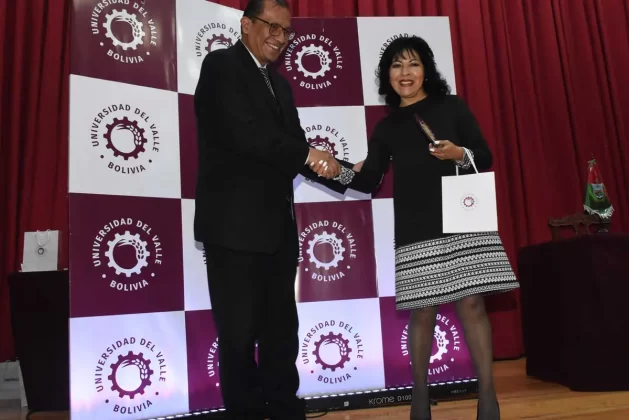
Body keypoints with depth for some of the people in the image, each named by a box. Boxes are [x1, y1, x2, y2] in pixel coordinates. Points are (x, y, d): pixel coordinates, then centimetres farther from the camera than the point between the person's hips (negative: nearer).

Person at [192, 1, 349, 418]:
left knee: (281, 333, 14)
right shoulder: (221, 65, -3)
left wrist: (341, 172, 1)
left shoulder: (279, 84, 20)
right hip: (235, 226, -7)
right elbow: (245, 132, -18)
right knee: (239, 334, 4)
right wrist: (307, 154, -13)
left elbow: (292, 147, 14)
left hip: (277, 228, 8)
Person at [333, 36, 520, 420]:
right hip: (415, 232, 1)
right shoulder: (387, 127, 12)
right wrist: (340, 171, -11)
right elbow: (369, 183, 7)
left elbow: (486, 157, 8)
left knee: (472, 304, -3)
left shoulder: (453, 107, 8)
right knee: (422, 312, 3)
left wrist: (460, 154, -12)